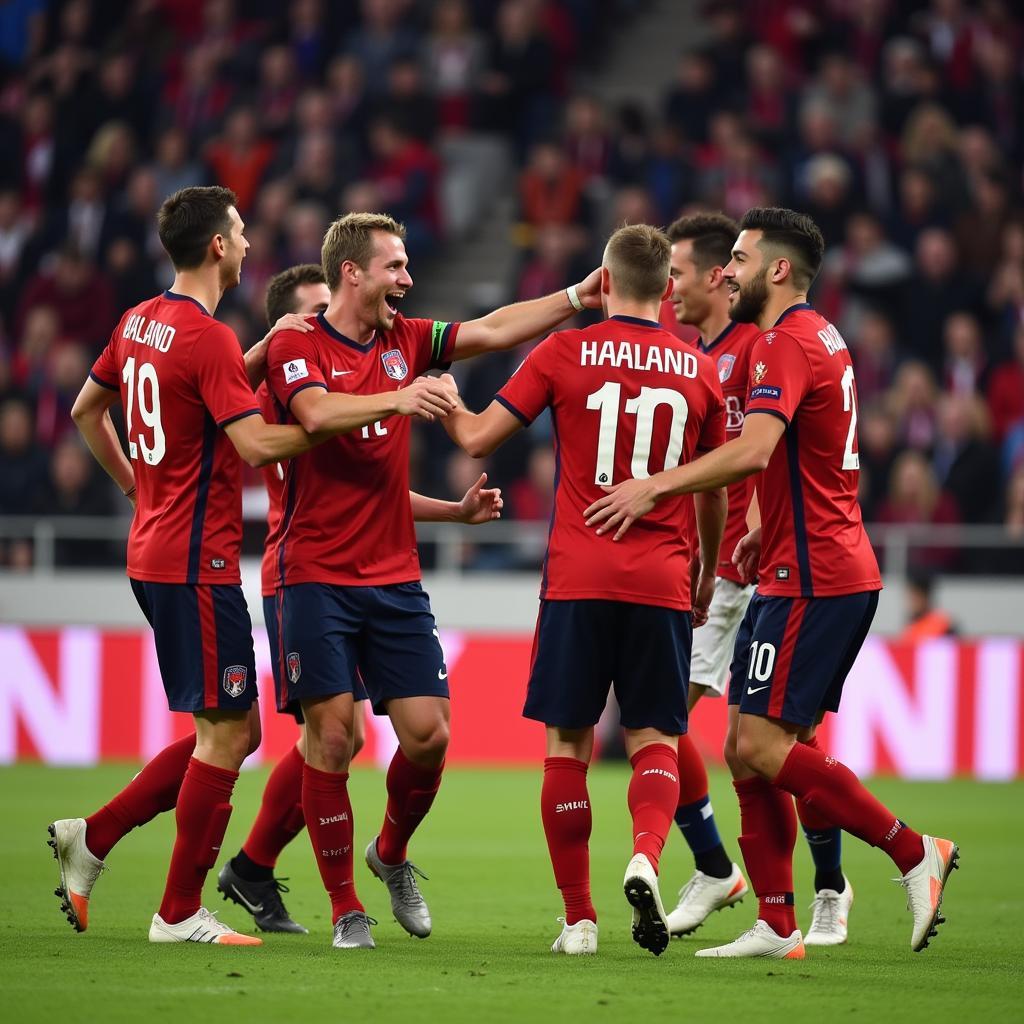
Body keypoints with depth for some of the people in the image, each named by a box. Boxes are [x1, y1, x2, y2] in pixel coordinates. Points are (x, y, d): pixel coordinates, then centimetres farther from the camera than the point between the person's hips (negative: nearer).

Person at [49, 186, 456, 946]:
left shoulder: (140, 323, 11)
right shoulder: (208, 339, -17)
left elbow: (86, 409, 24)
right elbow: (258, 444, -26)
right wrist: (382, 405, -27)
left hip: (154, 550, 10)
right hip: (198, 563, -10)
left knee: (233, 730, 14)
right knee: (227, 731, -3)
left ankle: (92, 838, 12)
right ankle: (180, 914, 2)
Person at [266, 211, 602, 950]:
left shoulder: (404, 340, 11)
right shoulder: (295, 348, -5)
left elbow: (493, 330, 5)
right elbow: (319, 412, -23)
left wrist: (576, 298, -3)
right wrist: (402, 397, -29)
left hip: (396, 578, 5)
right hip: (319, 578, -5)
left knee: (428, 733, -1)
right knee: (332, 736, -6)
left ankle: (391, 855, 27)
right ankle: (346, 908, 4)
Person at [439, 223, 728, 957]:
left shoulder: (565, 354, -1)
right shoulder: (701, 371, 6)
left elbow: (478, 438, 1)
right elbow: (715, 491, 14)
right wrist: (708, 576, 29)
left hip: (579, 578, -1)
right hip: (663, 582, 1)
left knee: (569, 742, 7)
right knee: (655, 740, 7)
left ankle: (579, 918, 6)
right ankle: (646, 856, -23)